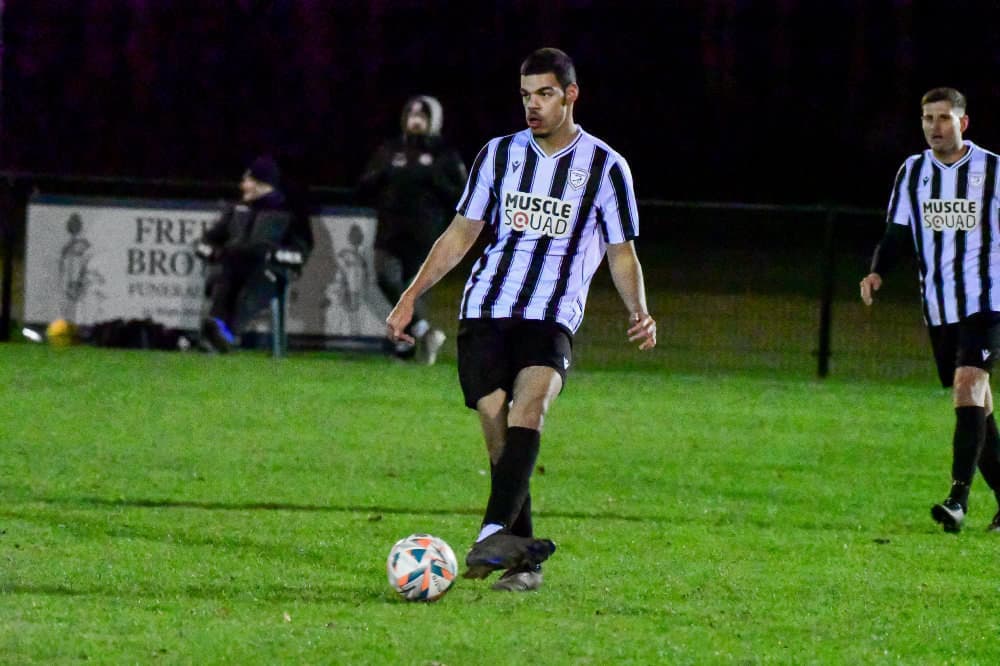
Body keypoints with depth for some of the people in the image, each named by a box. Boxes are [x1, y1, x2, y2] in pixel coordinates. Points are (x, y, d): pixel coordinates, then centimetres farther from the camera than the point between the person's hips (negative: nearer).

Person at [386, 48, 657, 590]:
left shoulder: (605, 167, 6)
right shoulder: (499, 154, 14)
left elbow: (621, 252, 10)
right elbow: (462, 233, 18)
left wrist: (639, 312, -8)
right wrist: (412, 295, 10)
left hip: (551, 319, -3)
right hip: (485, 310, 3)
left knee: (529, 402, -28)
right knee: (495, 418, -10)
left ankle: (495, 534, -41)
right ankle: (523, 558, -2)